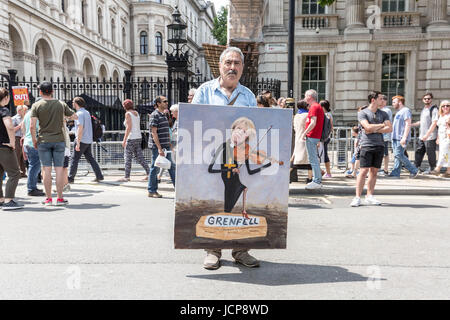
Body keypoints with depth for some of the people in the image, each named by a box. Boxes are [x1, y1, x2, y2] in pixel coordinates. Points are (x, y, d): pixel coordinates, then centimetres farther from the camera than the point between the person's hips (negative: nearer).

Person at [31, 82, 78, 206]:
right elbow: (75, 117, 11)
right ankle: (60, 198, 5)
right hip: (59, 140, 1)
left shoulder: (36, 105, -1)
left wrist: (34, 140, 4)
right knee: (59, 169, 2)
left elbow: (32, 126, -8)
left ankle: (48, 198, 6)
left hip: (43, 141, -1)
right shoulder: (61, 104, 3)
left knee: (46, 169, 2)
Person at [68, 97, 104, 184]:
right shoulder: (87, 112, 15)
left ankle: (71, 178, 6)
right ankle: (99, 176, 6)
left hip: (82, 140, -8)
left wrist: (78, 143, -23)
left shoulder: (79, 113, -13)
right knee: (90, 158, 11)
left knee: (74, 159, 0)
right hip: (88, 140, 8)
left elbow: (80, 128, -22)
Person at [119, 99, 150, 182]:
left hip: (131, 138, -8)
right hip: (139, 137, 8)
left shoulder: (128, 113, -8)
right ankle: (149, 173, 3)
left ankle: (127, 177, 3)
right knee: (139, 157, 9)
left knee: (128, 157, 0)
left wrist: (124, 140, -15)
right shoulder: (136, 113, 14)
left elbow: (129, 127, -16)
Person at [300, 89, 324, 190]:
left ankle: (316, 182, -5)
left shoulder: (314, 107, -12)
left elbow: (313, 123, -21)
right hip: (316, 136, 10)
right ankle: (317, 180, 20)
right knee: (314, 159, 15)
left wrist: (305, 133, -14)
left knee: (313, 159, -7)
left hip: (311, 136, -10)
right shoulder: (318, 106, 19)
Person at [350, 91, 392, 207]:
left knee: (374, 172, 6)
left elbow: (389, 129, 3)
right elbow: (368, 127, -14)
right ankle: (357, 197, -4)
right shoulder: (362, 113, 1)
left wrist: (374, 130, -8)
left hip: (379, 145, 5)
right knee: (363, 171, -8)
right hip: (367, 145, -5)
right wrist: (382, 125, -1)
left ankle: (369, 196, 14)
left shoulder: (383, 114, 15)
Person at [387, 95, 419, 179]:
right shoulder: (398, 112, 21)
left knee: (399, 155, -12)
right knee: (397, 156, 7)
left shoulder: (405, 111, -9)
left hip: (401, 138, -10)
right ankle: (395, 173, 7)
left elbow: (408, 124, -17)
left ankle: (414, 170, 0)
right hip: (395, 138, 10)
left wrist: (404, 138, -23)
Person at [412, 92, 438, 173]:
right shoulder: (423, 109, 17)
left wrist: (427, 134, -23)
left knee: (430, 153, 0)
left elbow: (434, 123, -17)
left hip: (430, 136, -8)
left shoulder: (434, 109, -9)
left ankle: (432, 168, 12)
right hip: (422, 136, 8)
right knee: (419, 151, 9)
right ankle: (416, 167, 15)